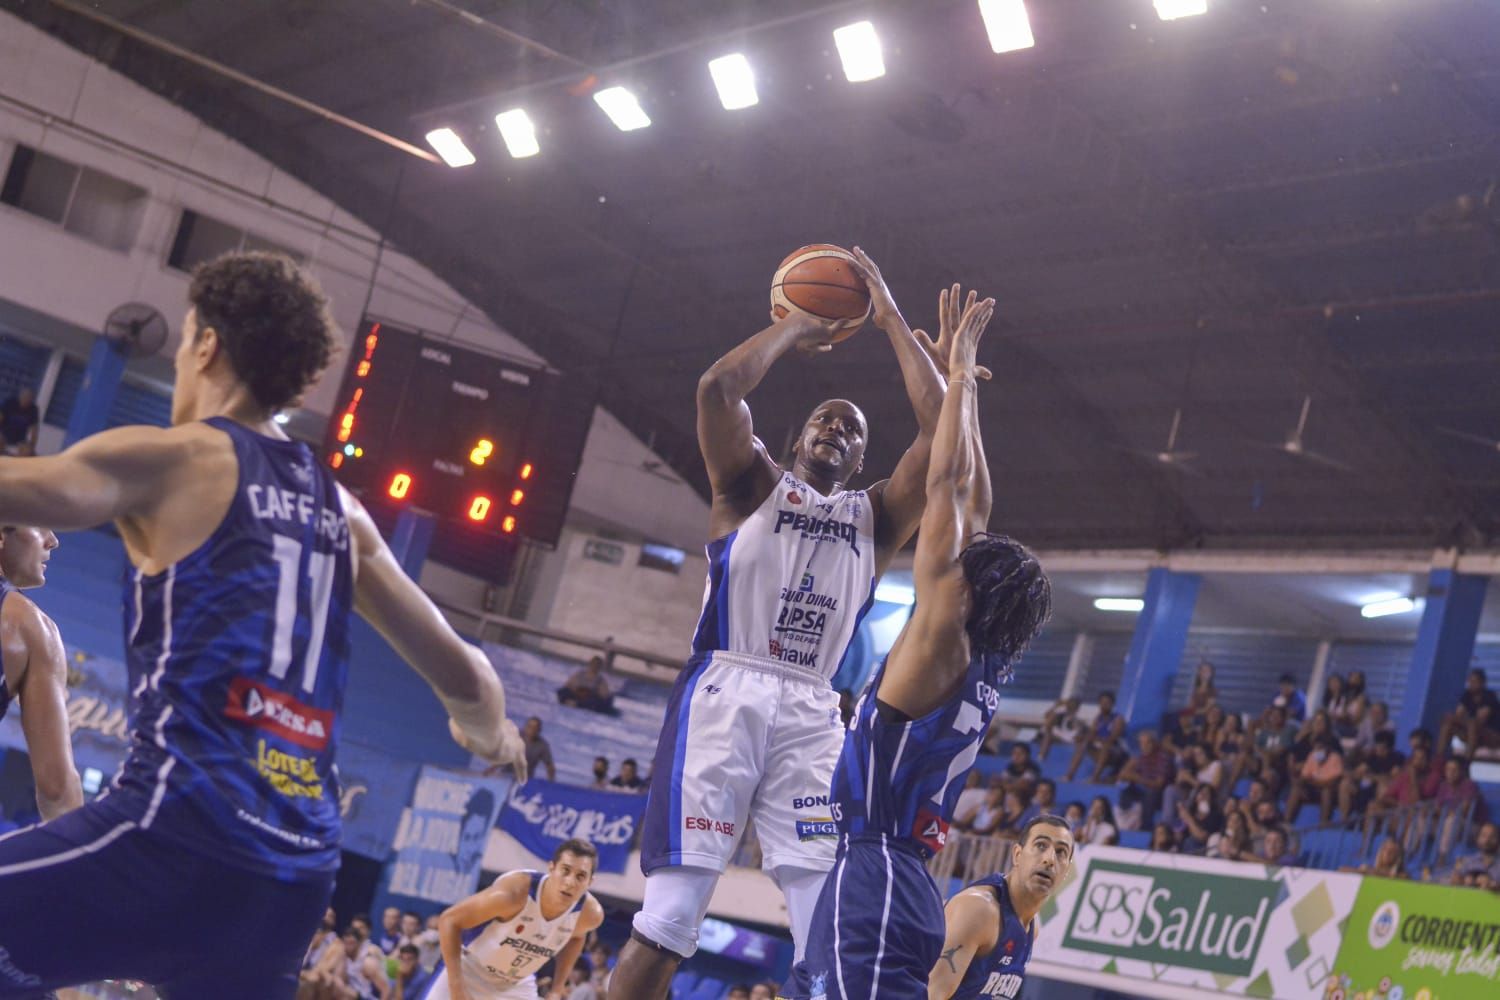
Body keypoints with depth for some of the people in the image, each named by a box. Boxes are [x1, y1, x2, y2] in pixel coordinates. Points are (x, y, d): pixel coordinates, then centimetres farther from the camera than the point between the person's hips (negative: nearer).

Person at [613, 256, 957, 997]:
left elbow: (941, 431, 9)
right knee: (670, 914, -10)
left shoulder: (876, 516, 21)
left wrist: (892, 321, 14)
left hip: (811, 713, 3)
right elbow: (718, 386, -2)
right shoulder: (754, 484, 16)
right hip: (725, 692, -3)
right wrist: (795, 327, 11)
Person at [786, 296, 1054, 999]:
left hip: (870, 884, -9)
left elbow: (945, 486, -6)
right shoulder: (986, 662, 13)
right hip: (897, 884, 9)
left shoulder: (941, 641, -7)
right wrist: (963, 385, 25)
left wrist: (960, 375, 2)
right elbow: (971, 508, 19)